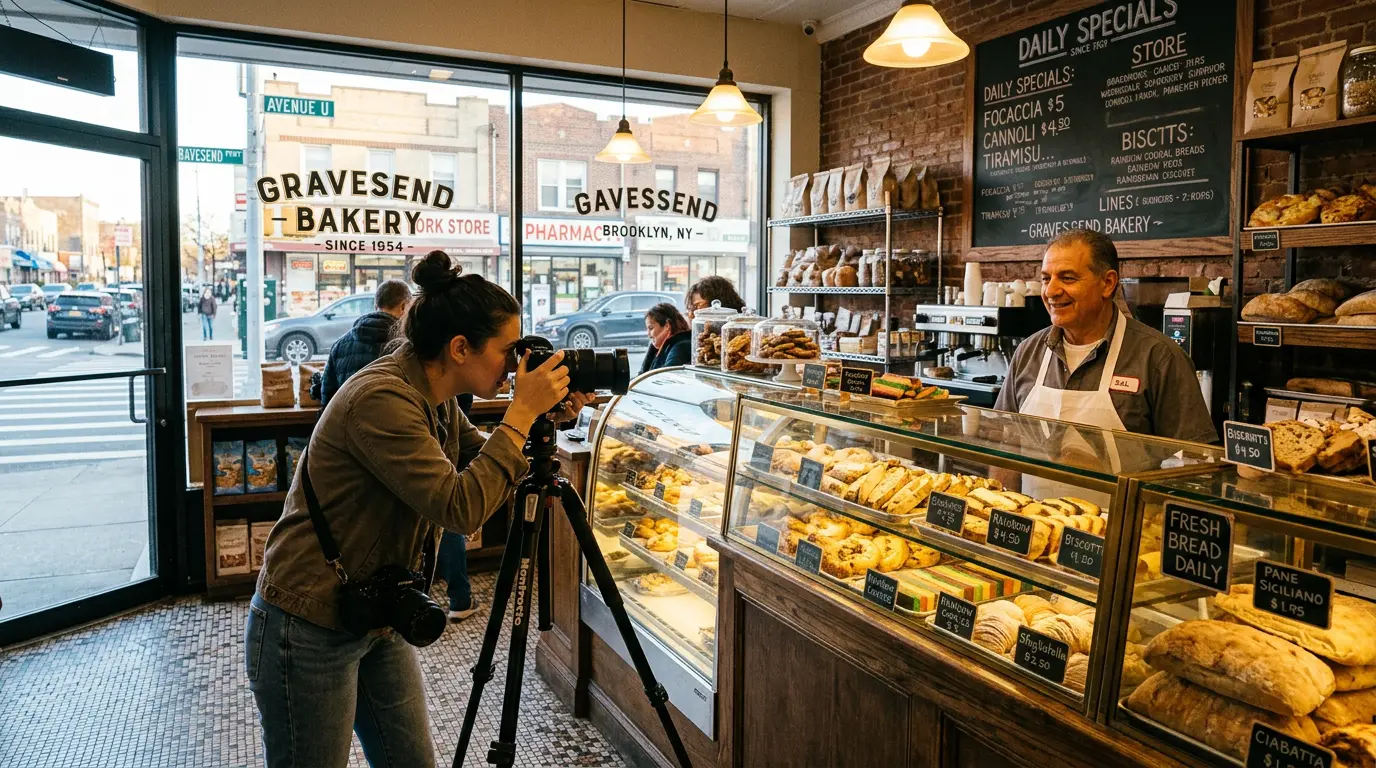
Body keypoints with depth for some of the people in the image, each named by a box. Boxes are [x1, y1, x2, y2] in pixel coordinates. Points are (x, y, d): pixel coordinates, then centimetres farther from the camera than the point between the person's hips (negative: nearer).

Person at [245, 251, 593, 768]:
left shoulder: (434, 398, 0)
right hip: (309, 634, -8)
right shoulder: (381, 399, -26)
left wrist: (539, 418, -5)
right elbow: (460, 507, -32)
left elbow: (485, 467, 11)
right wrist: (522, 413, -26)